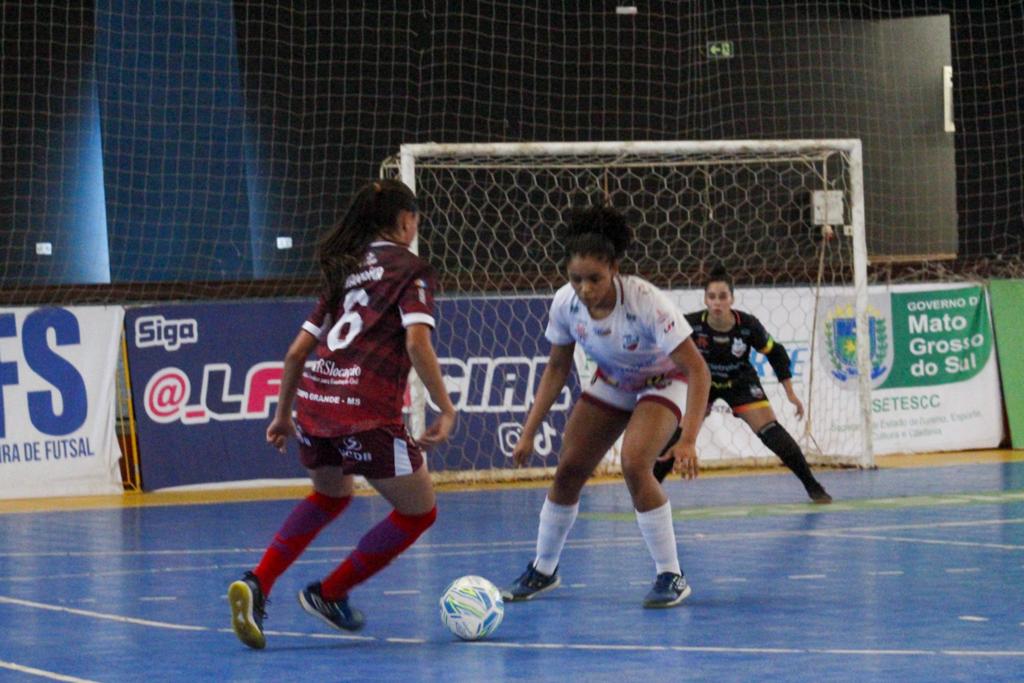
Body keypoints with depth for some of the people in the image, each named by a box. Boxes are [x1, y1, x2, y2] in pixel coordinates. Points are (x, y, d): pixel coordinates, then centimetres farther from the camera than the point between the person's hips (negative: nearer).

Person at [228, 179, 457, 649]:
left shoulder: (345, 271, 23)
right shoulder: (410, 270, 4)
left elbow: (298, 350, 21)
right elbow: (417, 342, -12)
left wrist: (283, 413, 30)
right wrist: (446, 410, -9)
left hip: (313, 398, 7)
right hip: (365, 410, -7)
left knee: (331, 495, 32)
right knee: (419, 511, 13)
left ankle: (257, 584, 13)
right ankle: (329, 594, 13)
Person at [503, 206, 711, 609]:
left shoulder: (645, 302, -36)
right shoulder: (565, 303, -21)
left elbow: (697, 370, -35)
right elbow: (557, 368, -4)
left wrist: (688, 441, -44)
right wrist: (529, 432, -10)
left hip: (663, 382, -5)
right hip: (612, 382, 5)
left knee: (634, 464, -26)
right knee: (569, 468, 0)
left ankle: (672, 578, -14)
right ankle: (543, 571, 21)